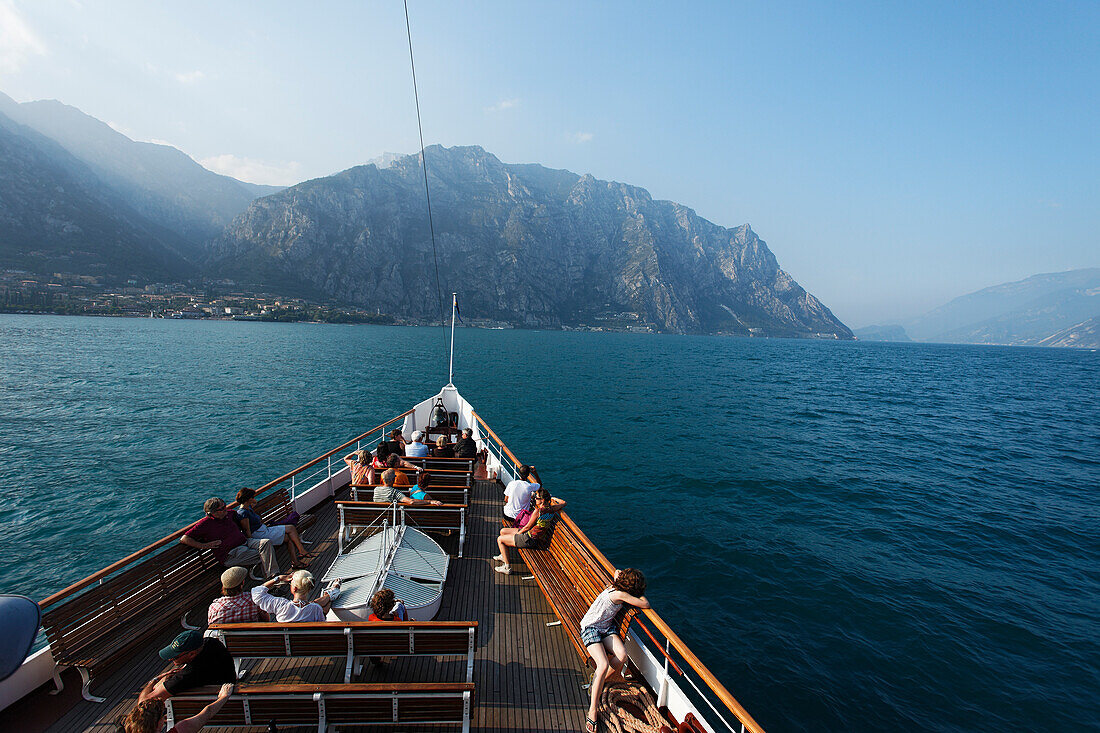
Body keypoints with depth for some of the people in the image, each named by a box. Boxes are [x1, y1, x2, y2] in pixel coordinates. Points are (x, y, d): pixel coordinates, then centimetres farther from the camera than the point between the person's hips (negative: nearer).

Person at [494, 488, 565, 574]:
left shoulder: (538, 511, -27)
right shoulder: (551, 509, -6)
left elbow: (527, 527, -17)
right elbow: (563, 503, 11)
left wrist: (517, 533, -1)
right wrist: (551, 498, 19)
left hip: (530, 540, -9)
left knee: (500, 539, 3)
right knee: (503, 531, 20)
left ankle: (507, 567, 9)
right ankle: (504, 555, 40)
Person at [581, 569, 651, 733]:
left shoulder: (615, 586, 5)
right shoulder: (620, 594, -21)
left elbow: (617, 571, 29)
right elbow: (645, 604, -16)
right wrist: (639, 595, 2)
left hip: (606, 627, 8)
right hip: (590, 627, -8)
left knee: (622, 655, -16)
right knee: (604, 665, -26)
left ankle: (599, 682, 5)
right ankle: (592, 711, -17)